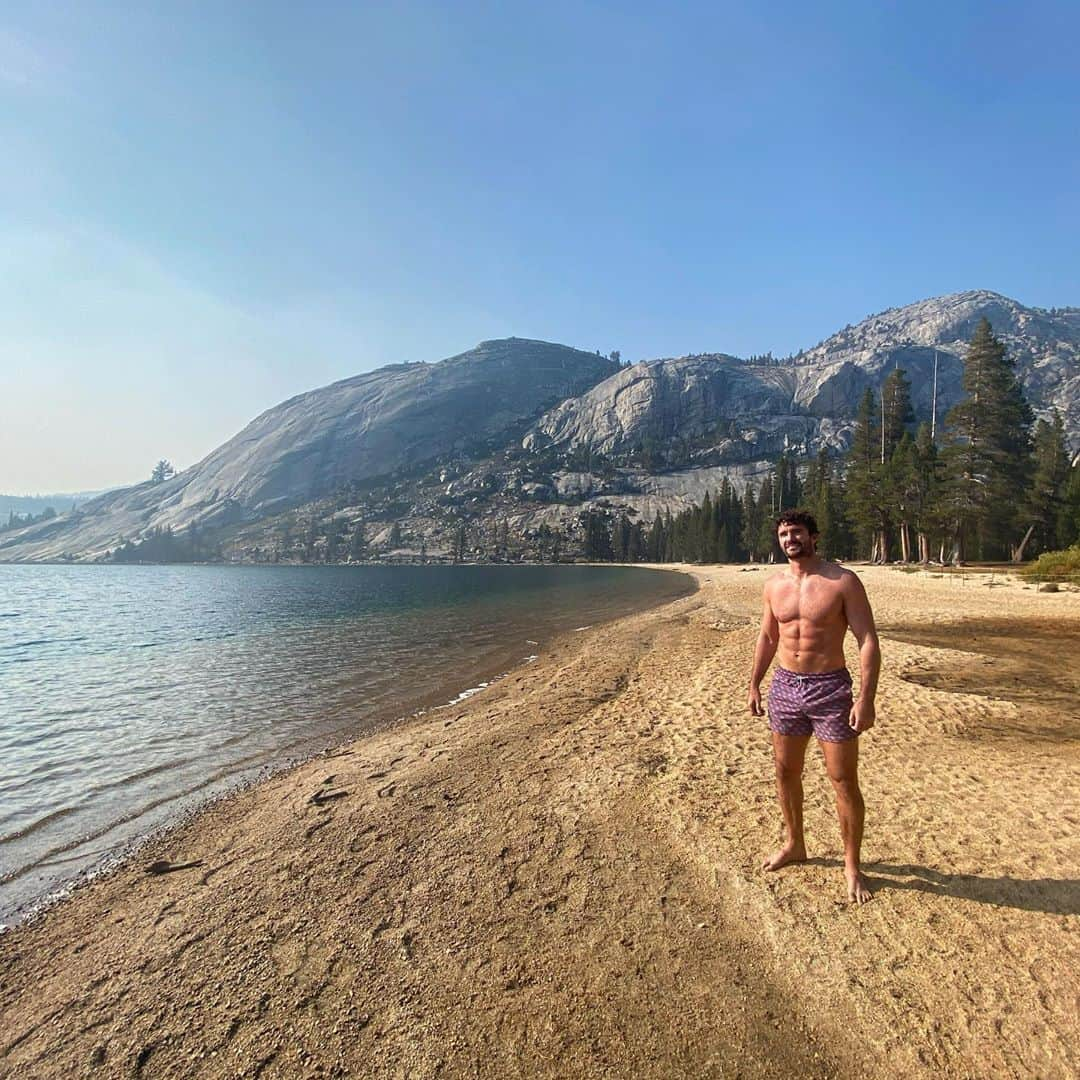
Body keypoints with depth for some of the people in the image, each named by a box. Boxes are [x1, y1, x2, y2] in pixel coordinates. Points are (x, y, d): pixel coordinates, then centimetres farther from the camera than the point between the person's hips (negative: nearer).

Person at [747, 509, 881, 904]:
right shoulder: (774, 584, 4)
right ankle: (794, 845, 36)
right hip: (784, 686, 5)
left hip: (830, 689, -5)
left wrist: (866, 699, -19)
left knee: (844, 781, 3)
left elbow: (868, 641, -12)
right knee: (785, 772, 15)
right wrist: (754, 684, 13)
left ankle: (852, 865, 23)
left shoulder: (843, 582, -10)